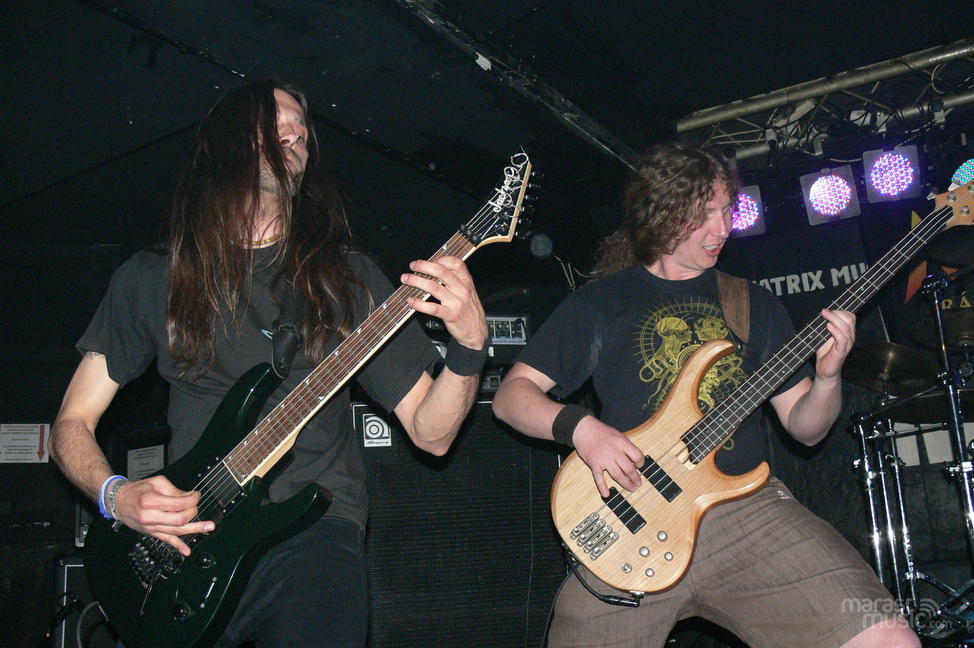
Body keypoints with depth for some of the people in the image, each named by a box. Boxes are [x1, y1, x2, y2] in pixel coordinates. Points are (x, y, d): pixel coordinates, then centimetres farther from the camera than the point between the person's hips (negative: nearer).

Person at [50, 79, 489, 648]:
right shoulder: (149, 280, 10)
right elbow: (74, 422, 14)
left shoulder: (346, 276, 9)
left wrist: (470, 343, -14)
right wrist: (116, 496, -6)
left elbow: (431, 432, 5)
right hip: (184, 541, 2)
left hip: (315, 531, -2)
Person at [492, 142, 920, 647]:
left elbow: (804, 428, 17)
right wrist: (580, 427, -12)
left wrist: (827, 378, -3)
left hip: (746, 504, 2)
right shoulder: (601, 302, 8)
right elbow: (511, 395, 6)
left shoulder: (754, 304, 16)